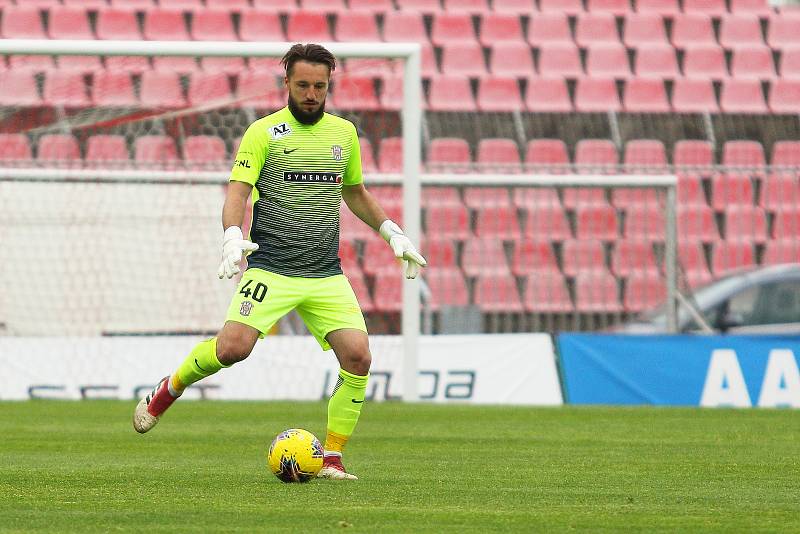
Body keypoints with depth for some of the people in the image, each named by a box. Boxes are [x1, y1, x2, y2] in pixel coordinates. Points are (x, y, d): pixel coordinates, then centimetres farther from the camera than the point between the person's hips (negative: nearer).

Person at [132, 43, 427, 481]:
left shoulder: (343, 132, 13)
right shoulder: (263, 132, -1)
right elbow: (238, 192, -9)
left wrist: (393, 233, 22)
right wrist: (233, 236, -27)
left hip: (326, 275, 4)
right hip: (270, 268, -4)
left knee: (358, 356, -13)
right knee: (232, 347, -21)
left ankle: (332, 458, 0)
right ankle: (169, 388, 10)